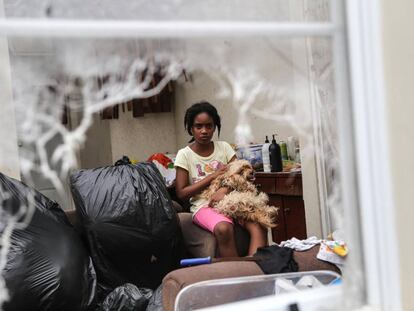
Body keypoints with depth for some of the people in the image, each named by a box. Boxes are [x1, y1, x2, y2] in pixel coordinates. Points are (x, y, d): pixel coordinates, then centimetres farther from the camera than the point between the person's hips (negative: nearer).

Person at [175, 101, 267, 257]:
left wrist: (225, 190, -20)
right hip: (204, 206, -3)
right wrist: (213, 176, -9)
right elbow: (181, 193, -3)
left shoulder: (224, 147, 9)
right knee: (224, 229, -36)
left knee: (258, 224, -27)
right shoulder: (184, 154, 1)